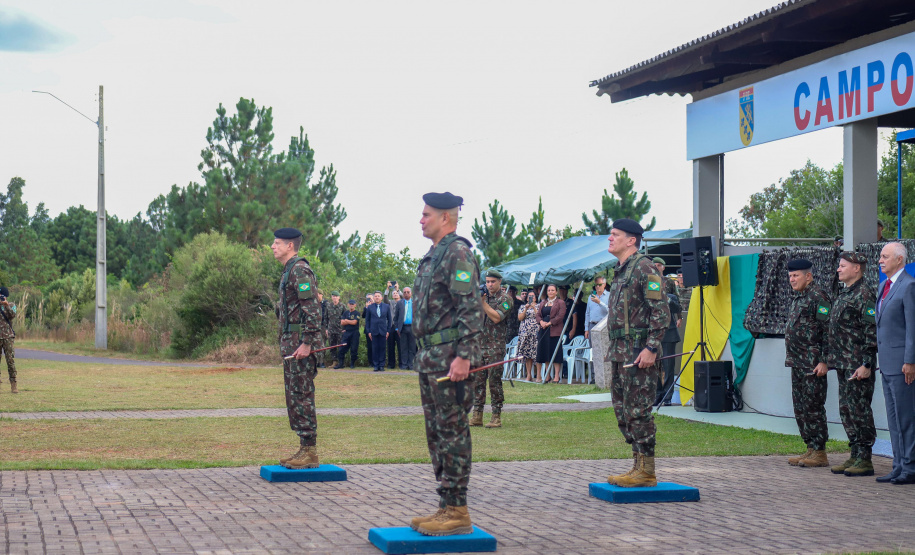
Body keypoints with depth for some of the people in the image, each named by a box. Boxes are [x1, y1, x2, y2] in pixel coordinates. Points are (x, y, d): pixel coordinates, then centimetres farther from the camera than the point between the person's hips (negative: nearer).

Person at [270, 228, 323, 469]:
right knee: (294, 396, 12)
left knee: (302, 396, -9)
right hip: (291, 343, 11)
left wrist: (306, 343, -25)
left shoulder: (300, 270, -13)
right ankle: (304, 449, 16)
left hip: (300, 342, -11)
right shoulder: (289, 271, 19)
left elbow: (312, 308, -20)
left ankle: (310, 452, -7)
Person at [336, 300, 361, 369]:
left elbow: (354, 322, -12)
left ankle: (352, 364, 11)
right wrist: (351, 322, -4)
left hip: (354, 333, -4)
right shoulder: (345, 313, 14)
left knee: (354, 349, -1)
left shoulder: (357, 313, 1)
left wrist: (346, 320, 0)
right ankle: (341, 363, 5)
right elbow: (342, 323, 4)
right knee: (342, 349, -1)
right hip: (346, 333, 4)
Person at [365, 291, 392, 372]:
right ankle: (376, 365, 4)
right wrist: (368, 331, 1)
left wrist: (388, 330, 3)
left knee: (382, 348, 0)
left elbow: (389, 319, 10)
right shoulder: (370, 307, 6)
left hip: (383, 331, 0)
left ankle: (382, 365, 5)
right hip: (374, 331, 0)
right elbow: (367, 320, 9)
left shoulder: (386, 307, 7)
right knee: (375, 348, -1)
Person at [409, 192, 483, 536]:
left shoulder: (457, 252, -11)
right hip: (430, 359, 10)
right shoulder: (433, 256, 19)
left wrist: (463, 356, -24)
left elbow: (470, 308, -19)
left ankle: (457, 512, -5)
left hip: (450, 359, -10)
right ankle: (446, 507, 18)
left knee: (453, 432, -7)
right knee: (436, 433, 12)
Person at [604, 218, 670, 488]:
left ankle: (646, 473, -5)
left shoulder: (644, 267, -11)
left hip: (639, 354, -10)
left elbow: (661, 311, -17)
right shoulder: (621, 271, 19)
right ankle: (638, 465, 18)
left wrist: (651, 348, -21)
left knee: (638, 411, -8)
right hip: (619, 354, 10)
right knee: (623, 410, 12)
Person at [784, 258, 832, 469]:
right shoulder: (797, 297, 17)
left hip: (813, 364, -10)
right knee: (800, 408, 11)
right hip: (797, 364, 10)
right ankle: (811, 449, 18)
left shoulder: (817, 297, -12)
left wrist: (824, 361, -19)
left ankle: (820, 453, -2)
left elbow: (828, 330, -16)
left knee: (813, 407, -7)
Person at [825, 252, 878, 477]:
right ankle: (855, 456, 18)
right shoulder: (843, 294, 17)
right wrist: (830, 358, 19)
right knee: (846, 410, 11)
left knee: (859, 410, -6)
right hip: (843, 365, 10)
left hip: (858, 367, -10)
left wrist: (866, 365, -21)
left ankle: (865, 460, -1)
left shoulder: (864, 294, -12)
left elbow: (872, 332, -17)